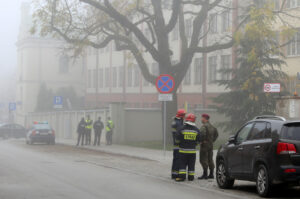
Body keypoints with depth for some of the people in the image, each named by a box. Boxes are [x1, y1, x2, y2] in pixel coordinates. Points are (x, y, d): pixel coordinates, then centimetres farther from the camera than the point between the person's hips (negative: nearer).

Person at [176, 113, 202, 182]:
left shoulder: (182, 129, -7)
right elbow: (199, 140, 2)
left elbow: (178, 138, -5)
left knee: (182, 164, 2)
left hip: (183, 150, -2)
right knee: (191, 165, 8)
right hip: (192, 150, 2)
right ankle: (191, 177, 10)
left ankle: (182, 176, -6)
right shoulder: (196, 130, -1)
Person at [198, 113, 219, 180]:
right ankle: (211, 174, 13)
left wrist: (202, 140, -17)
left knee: (203, 160, -7)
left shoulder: (204, 126, -14)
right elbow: (216, 134, 23)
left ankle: (205, 174, -10)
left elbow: (203, 133, -31)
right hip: (211, 144, 9)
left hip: (205, 144, -9)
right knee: (210, 160, 11)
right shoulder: (212, 126, 15)